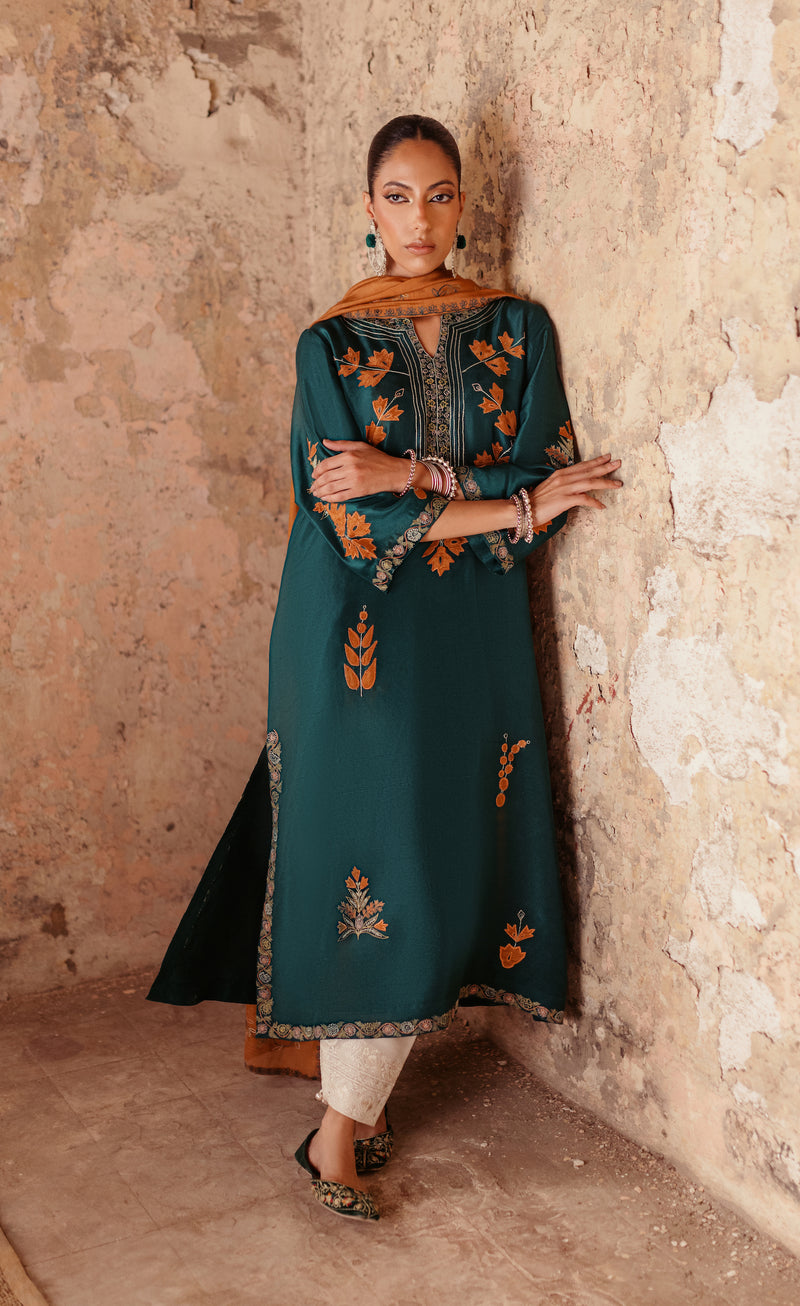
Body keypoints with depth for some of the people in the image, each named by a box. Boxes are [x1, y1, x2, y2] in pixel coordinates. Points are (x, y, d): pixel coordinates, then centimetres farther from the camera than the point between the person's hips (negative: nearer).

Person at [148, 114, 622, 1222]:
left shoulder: (518, 329, 6)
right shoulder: (332, 344, -1)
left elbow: (546, 475, -5)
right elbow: (356, 523, -10)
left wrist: (411, 476, -15)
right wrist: (513, 504, -11)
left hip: (472, 632, 3)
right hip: (360, 634, -3)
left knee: (447, 855, 4)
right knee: (373, 857, -4)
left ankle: (349, 1113, 19)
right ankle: (344, 1124, 10)